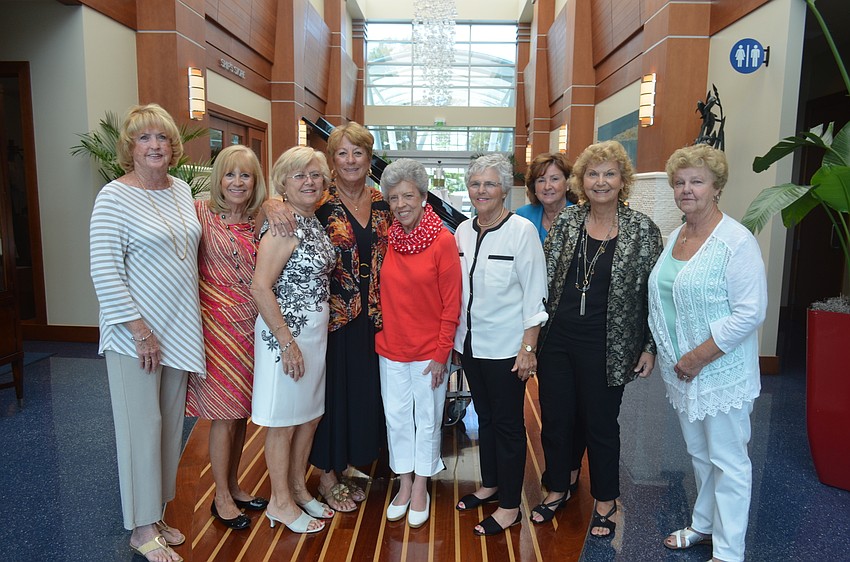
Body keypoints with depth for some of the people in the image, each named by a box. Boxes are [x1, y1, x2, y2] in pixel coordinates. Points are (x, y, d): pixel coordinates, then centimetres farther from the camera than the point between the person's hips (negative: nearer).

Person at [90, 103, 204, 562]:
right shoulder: (115, 197, -11)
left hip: (179, 331, 7)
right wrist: (140, 329, -18)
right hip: (135, 334, -6)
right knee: (141, 426, 3)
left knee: (170, 423, 14)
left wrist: (188, 330, 13)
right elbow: (105, 272, -16)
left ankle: (156, 514, 32)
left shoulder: (182, 190, 9)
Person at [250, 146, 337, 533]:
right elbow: (260, 288, -22)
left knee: (310, 415, 18)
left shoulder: (315, 223, 8)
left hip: (315, 331, 8)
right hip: (285, 334, -8)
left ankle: (298, 489, 36)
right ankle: (280, 502, 25)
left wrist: (315, 337, 12)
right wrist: (287, 342, -20)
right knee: (284, 421, 7)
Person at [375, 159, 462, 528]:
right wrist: (378, 336, 5)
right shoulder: (386, 239, 0)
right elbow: (381, 294, 9)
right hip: (391, 347, 4)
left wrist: (442, 354, -11)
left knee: (427, 419, 13)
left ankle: (420, 489, 32)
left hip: (429, 350, -4)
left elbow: (451, 304, -11)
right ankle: (404, 484, 35)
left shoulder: (443, 241, -13)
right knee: (396, 417, 15)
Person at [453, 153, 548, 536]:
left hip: (506, 346, -6)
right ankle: (490, 485, 37)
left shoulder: (522, 230, -11)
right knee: (484, 417, 19)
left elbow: (534, 294, -12)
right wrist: (454, 335, 11)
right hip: (470, 342, 6)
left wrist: (528, 347, -15)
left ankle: (510, 506, 19)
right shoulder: (463, 231, 6)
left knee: (508, 423, 5)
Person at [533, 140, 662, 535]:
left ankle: (605, 500, 35)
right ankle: (558, 488, 38)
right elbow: (543, 278, 4)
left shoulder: (642, 230, -5)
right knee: (555, 418, 14)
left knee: (601, 424, 12)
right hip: (557, 341, 3)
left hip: (607, 349, -2)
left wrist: (650, 347, -2)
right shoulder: (565, 222, 2)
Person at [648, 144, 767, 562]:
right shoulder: (676, 236, 8)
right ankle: (704, 524, 39)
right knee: (699, 454, 21)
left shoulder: (736, 241, -16)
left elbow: (750, 313, -19)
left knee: (728, 461, 7)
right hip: (679, 370, 7)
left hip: (721, 371, -7)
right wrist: (671, 355, 8)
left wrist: (698, 357, -19)